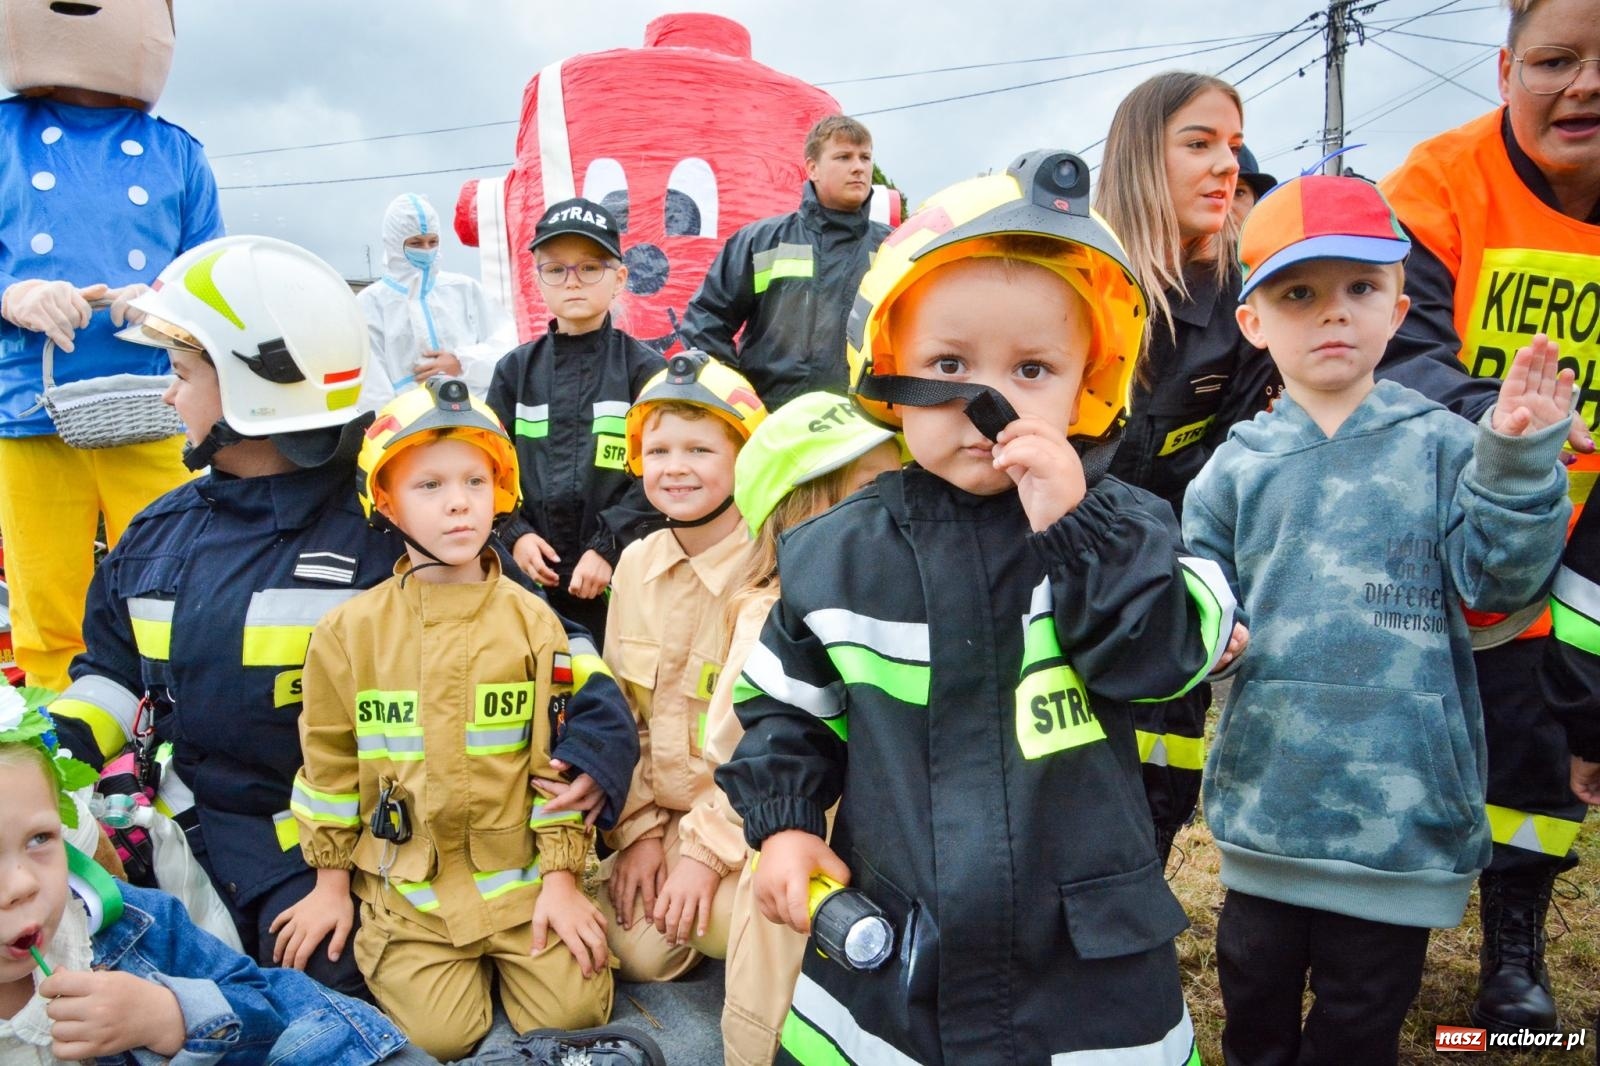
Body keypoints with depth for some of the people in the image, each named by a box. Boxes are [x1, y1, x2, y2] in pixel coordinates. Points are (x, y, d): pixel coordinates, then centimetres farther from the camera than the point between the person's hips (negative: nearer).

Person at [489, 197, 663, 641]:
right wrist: (514, 534, -7)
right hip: (534, 574, 3)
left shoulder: (643, 369, -1)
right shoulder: (517, 370, 8)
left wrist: (608, 547, -13)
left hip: (620, 576, -3)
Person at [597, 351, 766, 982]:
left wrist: (707, 852, -18)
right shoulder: (635, 564, 2)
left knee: (718, 916, -29)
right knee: (638, 951, -4)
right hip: (662, 808, 5)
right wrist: (638, 830, 1)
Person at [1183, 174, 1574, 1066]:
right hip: (1268, 791, 2)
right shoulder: (1236, 468, 1)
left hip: (1402, 799, -1)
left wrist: (1518, 461, -20)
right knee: (1254, 988, 20)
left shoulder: (1442, 447, -2)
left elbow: (1499, 578, -9)